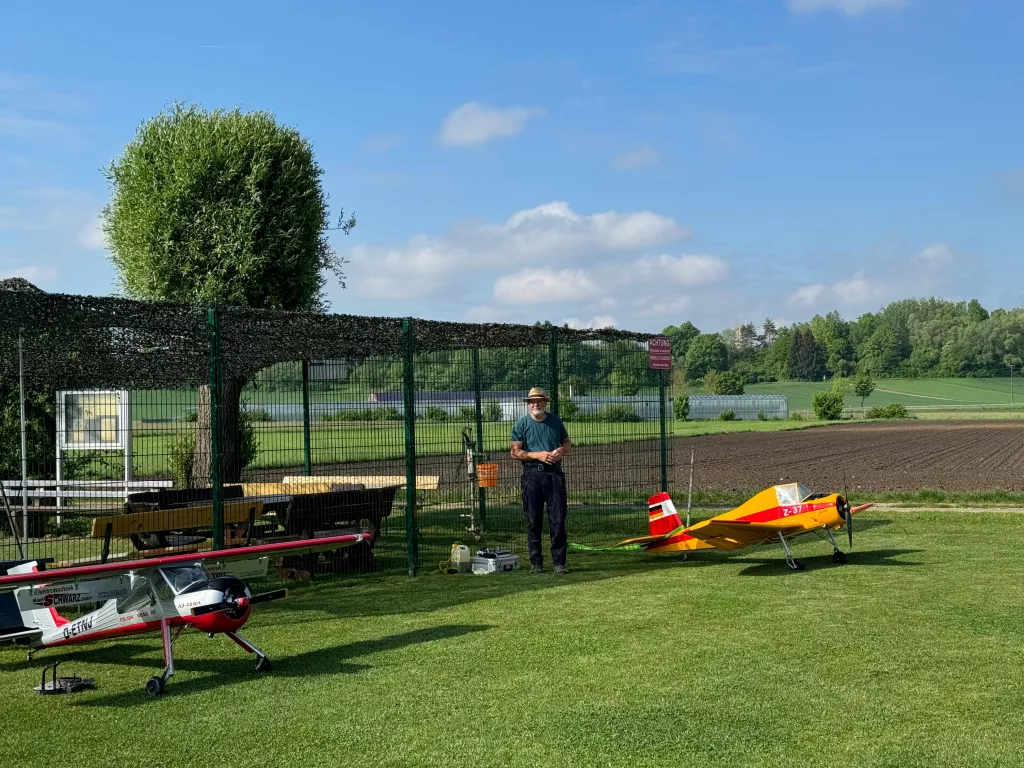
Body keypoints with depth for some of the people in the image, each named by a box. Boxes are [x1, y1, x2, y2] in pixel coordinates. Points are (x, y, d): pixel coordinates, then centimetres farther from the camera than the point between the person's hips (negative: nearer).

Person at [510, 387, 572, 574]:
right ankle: (536, 562, 10)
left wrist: (562, 450, -3)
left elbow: (567, 442, 20)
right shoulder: (522, 424, 2)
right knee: (533, 520, 2)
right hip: (532, 474, -2)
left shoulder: (555, 421, 11)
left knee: (558, 519, -1)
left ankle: (559, 562, 4)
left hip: (554, 473, 2)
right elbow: (515, 452, -2)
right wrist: (538, 455, -13)